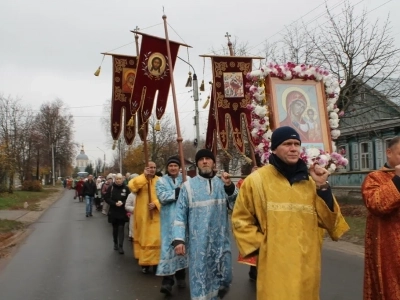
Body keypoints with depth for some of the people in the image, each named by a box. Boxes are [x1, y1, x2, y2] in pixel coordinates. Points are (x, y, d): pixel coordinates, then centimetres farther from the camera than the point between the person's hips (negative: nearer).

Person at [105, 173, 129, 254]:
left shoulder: (126, 188, -5)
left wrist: (122, 202, -20)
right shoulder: (111, 187, -4)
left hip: (123, 212, -1)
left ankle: (121, 246, -4)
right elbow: (107, 198, -4)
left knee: (121, 229, -4)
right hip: (113, 212, 1)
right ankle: (115, 243, 30)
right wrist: (115, 203, -17)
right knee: (115, 228, 13)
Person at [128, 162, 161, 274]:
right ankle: (145, 262, 14)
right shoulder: (140, 179, 2)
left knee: (155, 238, -1)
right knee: (144, 238, 5)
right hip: (143, 215, -1)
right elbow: (132, 186, -20)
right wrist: (144, 175, -19)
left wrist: (156, 203, -17)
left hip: (155, 216, 1)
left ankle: (155, 262, 9)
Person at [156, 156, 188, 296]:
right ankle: (167, 280, -8)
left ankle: (180, 276, 23)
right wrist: (178, 192, -15)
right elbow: (162, 197, -10)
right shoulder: (161, 181, 6)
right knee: (169, 245, -7)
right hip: (169, 219, -1)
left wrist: (172, 194, -19)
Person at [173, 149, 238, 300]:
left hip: (221, 240, 2)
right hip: (198, 242, -2)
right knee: (200, 277, 4)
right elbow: (180, 214, -2)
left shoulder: (223, 183, 5)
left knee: (225, 276, 11)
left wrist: (230, 187, -19)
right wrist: (179, 239, -10)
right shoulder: (188, 185, 0)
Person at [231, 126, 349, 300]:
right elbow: (241, 220, 3)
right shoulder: (256, 180, -2)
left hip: (307, 265, 4)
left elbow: (329, 220, 2)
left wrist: (322, 186, -7)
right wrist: (260, 244, -6)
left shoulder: (310, 181, 9)